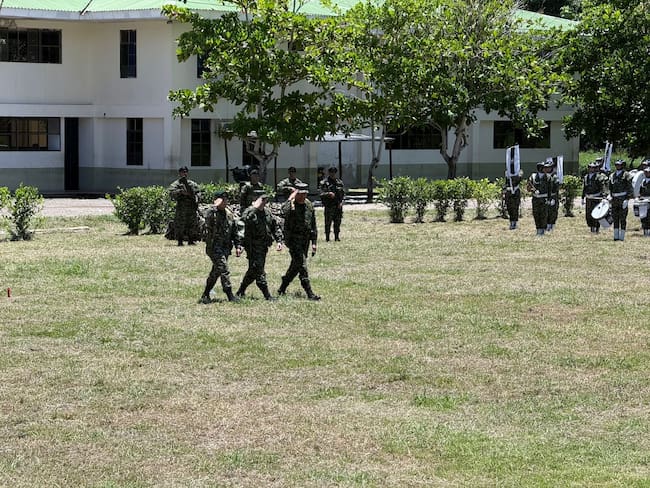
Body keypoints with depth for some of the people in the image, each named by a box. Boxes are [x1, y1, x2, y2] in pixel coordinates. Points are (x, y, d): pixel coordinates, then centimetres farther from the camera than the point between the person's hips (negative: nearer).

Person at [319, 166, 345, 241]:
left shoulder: (339, 182, 12)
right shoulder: (324, 182, -1)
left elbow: (343, 193, 13)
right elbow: (322, 194, -7)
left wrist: (341, 202, -1)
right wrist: (328, 194, -26)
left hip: (338, 206, 4)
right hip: (329, 206, -4)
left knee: (337, 222, 5)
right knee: (328, 222, -4)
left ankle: (337, 237, 11)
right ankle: (327, 237, 0)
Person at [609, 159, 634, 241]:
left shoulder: (626, 175, -5)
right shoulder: (612, 175, 13)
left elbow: (630, 188, -8)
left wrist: (626, 200, -15)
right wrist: (610, 196, 6)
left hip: (623, 199, -6)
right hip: (614, 199, 6)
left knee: (622, 218, -4)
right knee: (615, 218, 7)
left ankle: (622, 236, -1)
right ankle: (616, 236, 13)